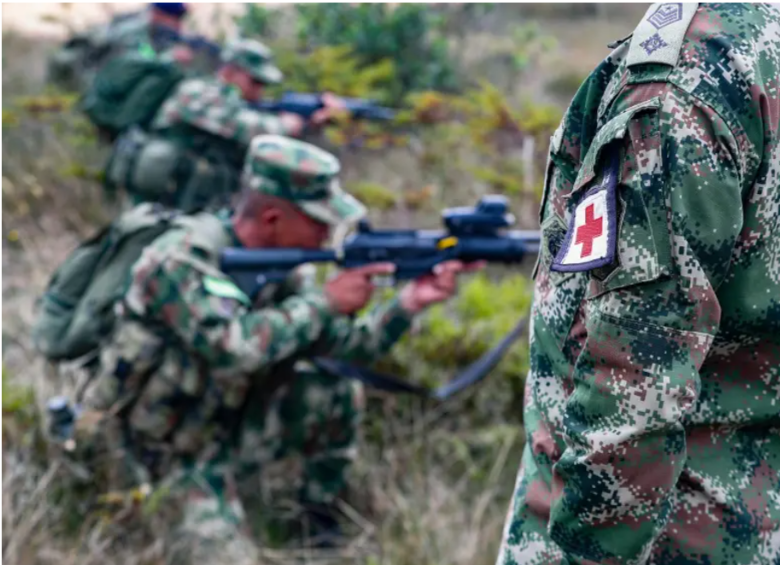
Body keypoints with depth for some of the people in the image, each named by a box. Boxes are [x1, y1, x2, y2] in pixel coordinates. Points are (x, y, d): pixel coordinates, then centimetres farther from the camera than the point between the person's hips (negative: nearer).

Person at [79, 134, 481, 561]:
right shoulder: (181, 262, -26)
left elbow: (344, 347, -3)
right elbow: (235, 347, -40)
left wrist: (409, 302, -17)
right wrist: (323, 301, -30)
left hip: (231, 424, 7)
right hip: (170, 452, -7)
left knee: (335, 392, -11)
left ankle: (322, 528, 6)